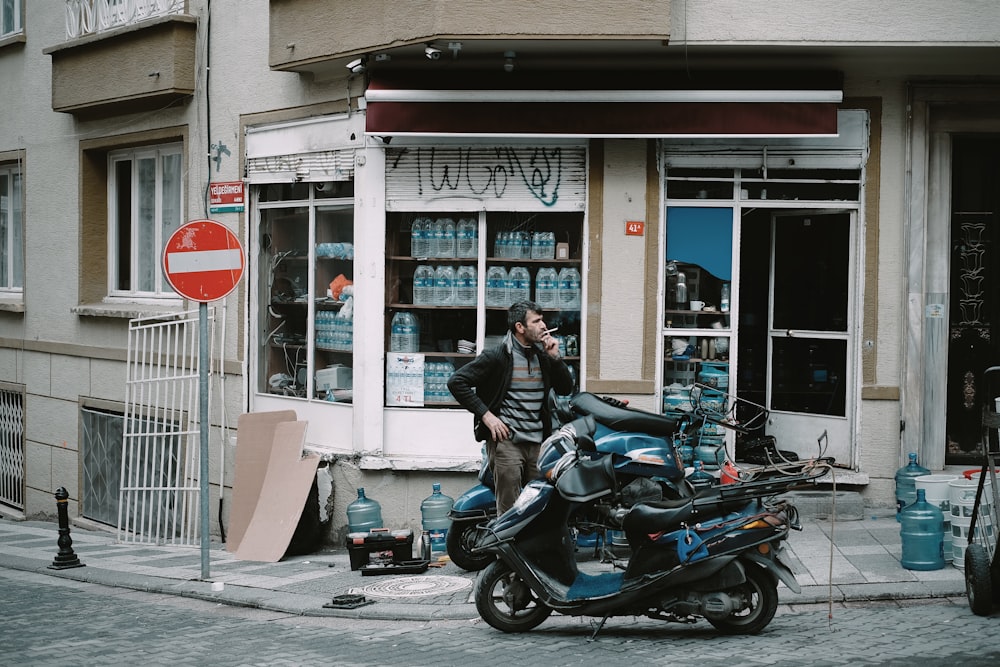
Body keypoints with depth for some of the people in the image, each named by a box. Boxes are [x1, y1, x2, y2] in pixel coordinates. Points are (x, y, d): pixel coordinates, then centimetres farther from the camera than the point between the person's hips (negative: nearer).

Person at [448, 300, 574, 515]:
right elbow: (457, 382, -9)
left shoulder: (543, 356, 14)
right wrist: (485, 415, -13)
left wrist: (555, 357, 3)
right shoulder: (498, 356, -6)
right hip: (506, 440, -6)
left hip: (538, 442, 6)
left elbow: (565, 388, 17)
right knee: (510, 512, -7)